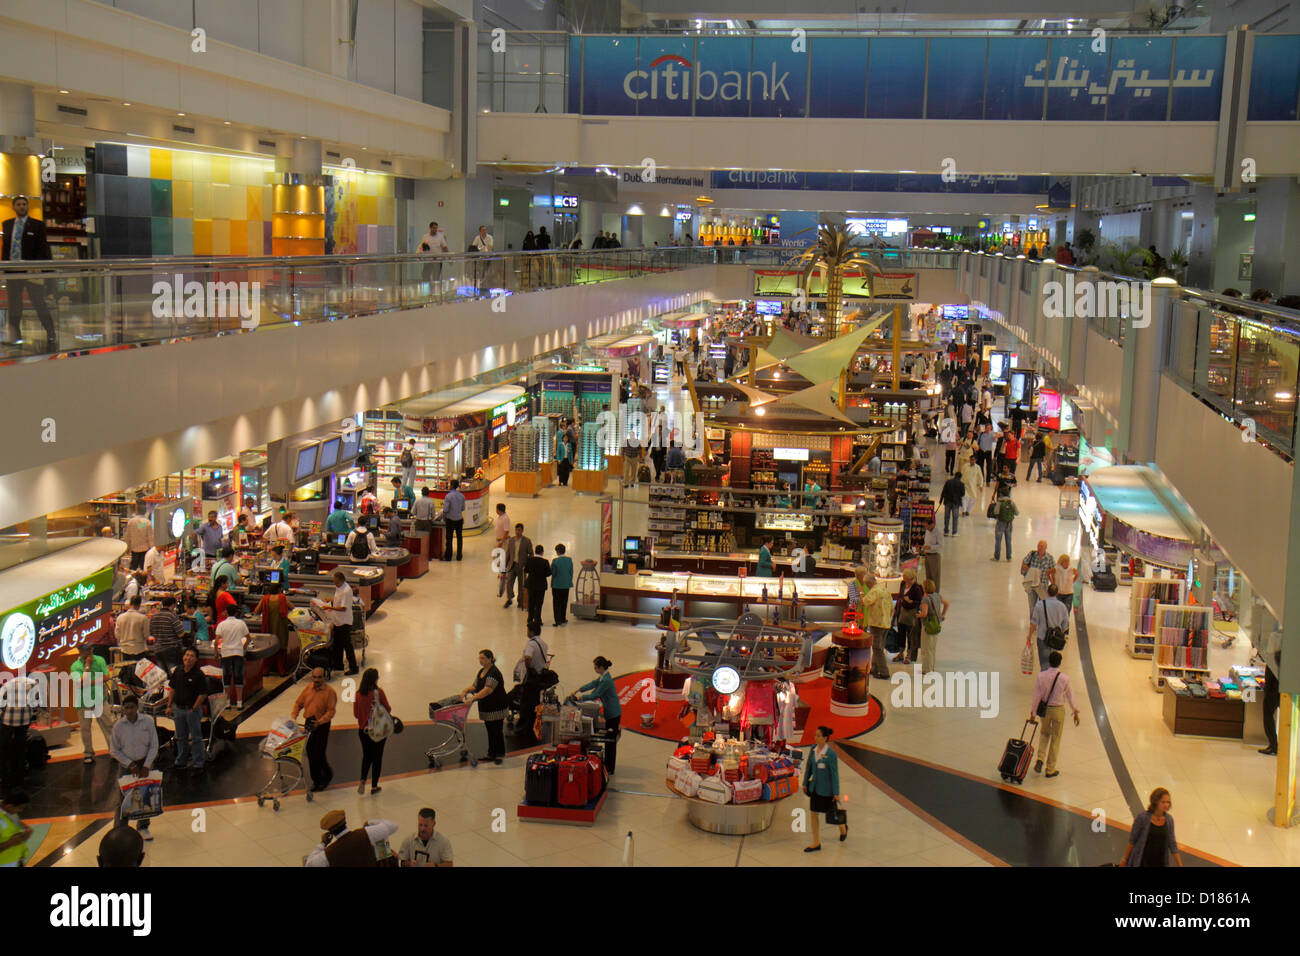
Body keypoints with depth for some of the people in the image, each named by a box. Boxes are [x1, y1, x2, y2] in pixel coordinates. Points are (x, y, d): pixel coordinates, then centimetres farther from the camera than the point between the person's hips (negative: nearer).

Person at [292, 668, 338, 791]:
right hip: (308, 724, 5)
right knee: (310, 752, 10)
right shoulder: (308, 689, 4)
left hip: (322, 726, -5)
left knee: (319, 754, -5)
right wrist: (293, 715, -5)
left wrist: (320, 722, -30)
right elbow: (298, 703, 11)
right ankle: (316, 780, 22)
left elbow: (331, 711, -17)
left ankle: (327, 774, 20)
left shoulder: (329, 692, -12)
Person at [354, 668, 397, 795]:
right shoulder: (379, 692, -17)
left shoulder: (358, 694, -7)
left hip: (363, 730, 3)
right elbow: (388, 709, -9)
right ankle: (374, 786, 16)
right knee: (377, 757, 11)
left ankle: (362, 781, 2)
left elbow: (356, 714, 1)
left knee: (366, 756, 20)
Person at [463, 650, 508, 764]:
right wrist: (466, 691, -5)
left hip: (497, 707, -9)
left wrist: (473, 698, -34)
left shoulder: (494, 673, -20)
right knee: (490, 730, 14)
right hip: (486, 707, 9)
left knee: (497, 730, -3)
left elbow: (487, 690, -28)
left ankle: (499, 755, 5)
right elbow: (475, 686, 15)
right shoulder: (481, 671, 11)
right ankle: (491, 754, 22)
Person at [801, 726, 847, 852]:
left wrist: (836, 793, -13)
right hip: (814, 787, 6)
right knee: (814, 814, 6)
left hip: (826, 789, -6)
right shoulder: (814, 749, -4)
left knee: (831, 812, 14)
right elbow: (809, 767, 7)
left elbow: (835, 774, -16)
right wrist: (805, 783, 12)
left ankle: (843, 827, 45)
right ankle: (816, 843, 16)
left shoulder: (831, 754, -21)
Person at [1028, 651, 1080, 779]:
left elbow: (1037, 696, -9)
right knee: (1055, 739, 12)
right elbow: (1069, 696, -5)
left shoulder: (1041, 676, -13)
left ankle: (1040, 759, 7)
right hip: (1058, 710, -2)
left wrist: (1033, 714, -2)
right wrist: (1075, 712, 9)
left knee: (1045, 734, 26)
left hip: (1044, 709, 2)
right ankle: (1050, 770, 20)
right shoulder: (1065, 678, -17)